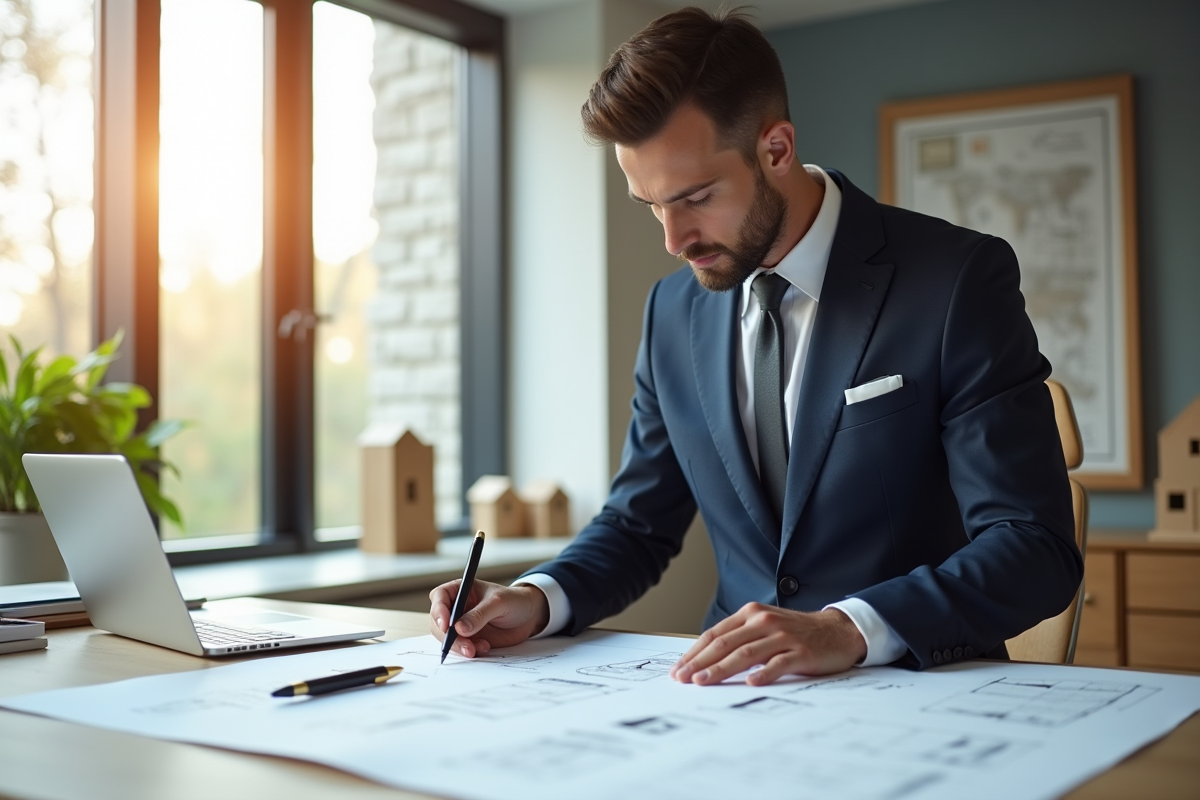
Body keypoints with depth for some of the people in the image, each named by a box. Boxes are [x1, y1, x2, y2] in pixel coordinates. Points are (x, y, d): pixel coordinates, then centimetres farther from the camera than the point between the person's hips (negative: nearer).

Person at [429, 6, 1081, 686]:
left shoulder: (960, 281, -11)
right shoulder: (674, 311, 5)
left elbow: (1037, 546, -16)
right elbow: (641, 524, 13)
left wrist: (850, 629, -31)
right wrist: (538, 598, -7)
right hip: (741, 692, 4)